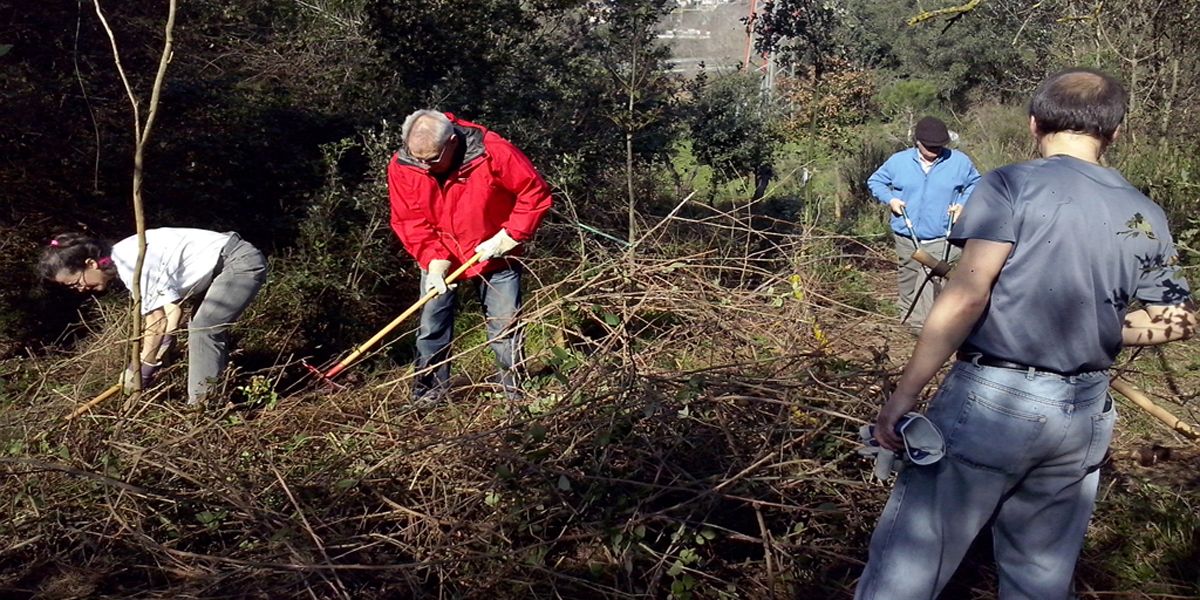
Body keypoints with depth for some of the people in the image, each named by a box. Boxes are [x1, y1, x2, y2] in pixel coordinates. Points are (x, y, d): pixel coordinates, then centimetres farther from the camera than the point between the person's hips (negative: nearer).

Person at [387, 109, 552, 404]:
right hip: (439, 259, 2)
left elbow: (535, 192, -20)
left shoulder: (493, 151, -28)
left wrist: (510, 236, -22)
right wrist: (434, 260, -23)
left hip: (495, 256, -2)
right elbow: (409, 221, -12)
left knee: (505, 325, 3)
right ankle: (428, 392, 15)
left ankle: (515, 390, 17)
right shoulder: (402, 167, -17)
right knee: (432, 326, 3)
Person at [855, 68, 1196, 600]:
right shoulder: (1146, 217, 9)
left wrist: (903, 394, -16)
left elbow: (967, 295, -17)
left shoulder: (1013, 184, -8)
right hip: (1084, 416, 6)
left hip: (991, 399, -5)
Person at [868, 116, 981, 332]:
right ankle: (910, 315, 41)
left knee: (931, 280, -17)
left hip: (941, 239, -3)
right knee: (908, 277, 19)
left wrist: (963, 203, -5)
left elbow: (975, 184, 13)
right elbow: (875, 181, 11)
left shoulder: (960, 161, -2)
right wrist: (889, 199, -6)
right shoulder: (898, 161, 0)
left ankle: (922, 325, -14)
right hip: (906, 236, 3)